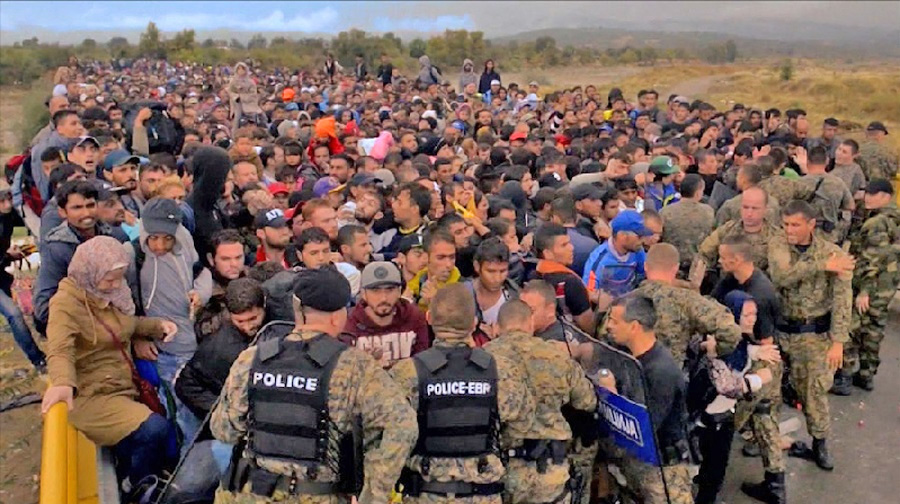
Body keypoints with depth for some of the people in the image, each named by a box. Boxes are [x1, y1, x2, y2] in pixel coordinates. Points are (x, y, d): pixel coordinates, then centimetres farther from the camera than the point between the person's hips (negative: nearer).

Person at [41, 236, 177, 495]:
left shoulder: (111, 291, 5)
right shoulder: (67, 302, -16)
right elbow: (59, 351, -31)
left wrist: (158, 325, 2)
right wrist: (63, 383, -52)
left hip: (123, 386, 7)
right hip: (92, 395, -7)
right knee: (155, 429, -23)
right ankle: (140, 490, 2)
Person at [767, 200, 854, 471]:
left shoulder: (834, 253, -9)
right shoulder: (778, 245, -5)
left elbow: (842, 300, -11)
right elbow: (781, 276, -25)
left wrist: (838, 341, -15)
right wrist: (821, 265, -27)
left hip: (817, 333, -1)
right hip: (783, 329, 2)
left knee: (816, 388, 3)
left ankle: (820, 441, 22)